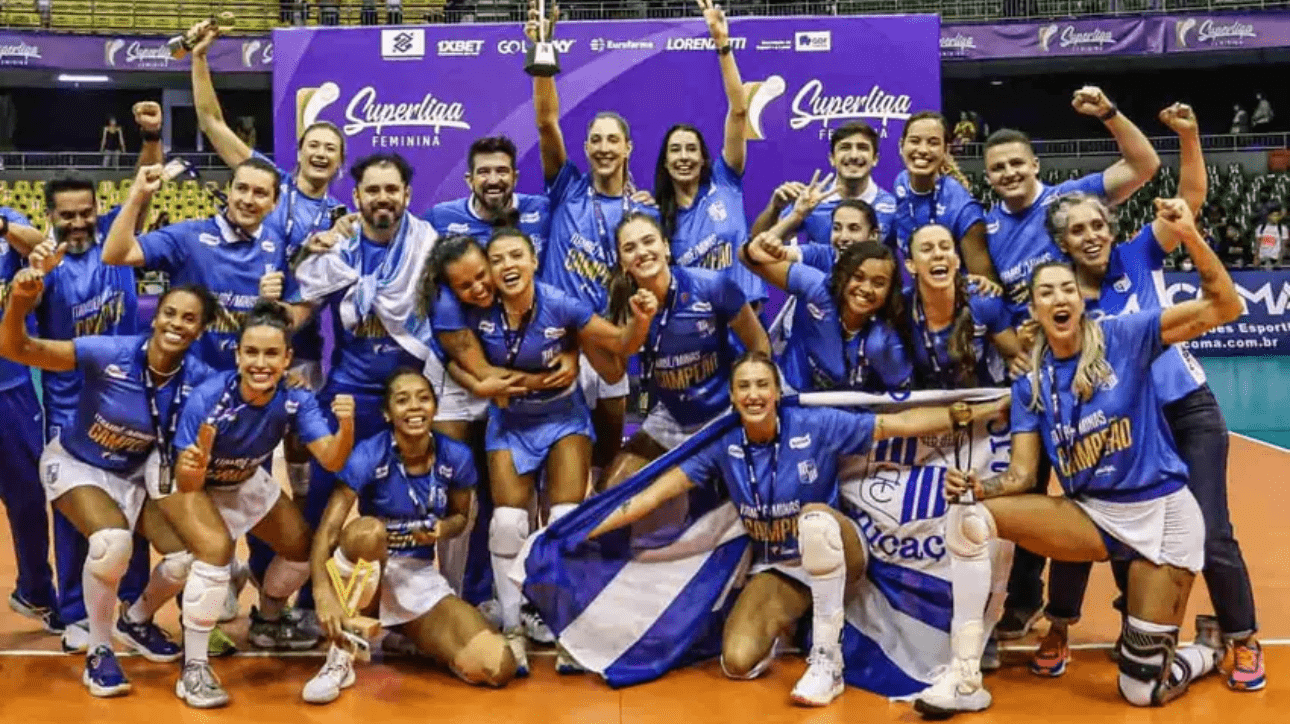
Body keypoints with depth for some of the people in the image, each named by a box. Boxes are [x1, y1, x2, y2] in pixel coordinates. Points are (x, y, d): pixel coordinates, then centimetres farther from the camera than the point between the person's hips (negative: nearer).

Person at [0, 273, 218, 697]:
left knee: (188, 556, -11)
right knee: (113, 542, -31)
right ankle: (98, 651, -5)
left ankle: (136, 622, 23)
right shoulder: (108, 354, -29)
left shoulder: (199, 378, -20)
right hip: (76, 465, -4)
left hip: (136, 473, 4)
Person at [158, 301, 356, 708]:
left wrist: (346, 425, -53)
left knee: (303, 545, 7)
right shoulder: (207, 399, -37)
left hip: (243, 480, 6)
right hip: (184, 480, -5)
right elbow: (187, 484, -36)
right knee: (217, 548, -30)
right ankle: (193, 669, -17)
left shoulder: (296, 400, -26)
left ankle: (267, 623, 36)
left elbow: (331, 460, -34)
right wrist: (192, 468, -59)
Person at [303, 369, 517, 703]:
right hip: (367, 568, -3)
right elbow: (327, 529, -25)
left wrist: (441, 529, -17)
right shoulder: (369, 455, -18)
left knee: (497, 667, -19)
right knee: (368, 529, -41)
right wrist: (323, 593, -44)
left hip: (420, 574, 3)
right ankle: (342, 653, -21)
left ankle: (408, 634, 11)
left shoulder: (457, 457, -9)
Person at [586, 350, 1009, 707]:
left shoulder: (815, 426, -17)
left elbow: (900, 424, -15)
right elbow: (663, 489, -9)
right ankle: (782, 622, 18)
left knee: (814, 514, -38)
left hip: (834, 557, -2)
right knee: (738, 663, -20)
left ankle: (827, 660, -25)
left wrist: (984, 410, -16)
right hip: (777, 570, 2)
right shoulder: (724, 447, -10)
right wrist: (590, 528, -14)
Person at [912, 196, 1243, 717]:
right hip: (1091, 515, 3)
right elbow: (1022, 476, -1)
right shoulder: (1030, 385, 2)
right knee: (969, 515, -21)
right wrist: (978, 487, -23)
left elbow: (1223, 308, -14)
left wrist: (1190, 237, -28)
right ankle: (964, 679, -17)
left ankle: (1207, 649, 34)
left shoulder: (1124, 337, -8)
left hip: (1162, 513, -3)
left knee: (1141, 691, -3)